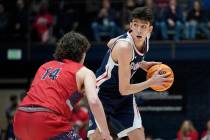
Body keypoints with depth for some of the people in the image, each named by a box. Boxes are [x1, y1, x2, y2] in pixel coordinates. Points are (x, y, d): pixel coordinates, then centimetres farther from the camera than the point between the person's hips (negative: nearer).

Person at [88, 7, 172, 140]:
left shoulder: (145, 38, -8)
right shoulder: (124, 47, -32)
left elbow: (111, 44, 13)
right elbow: (124, 89, -28)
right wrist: (152, 82, -19)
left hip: (124, 97, 7)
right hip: (103, 93, -7)